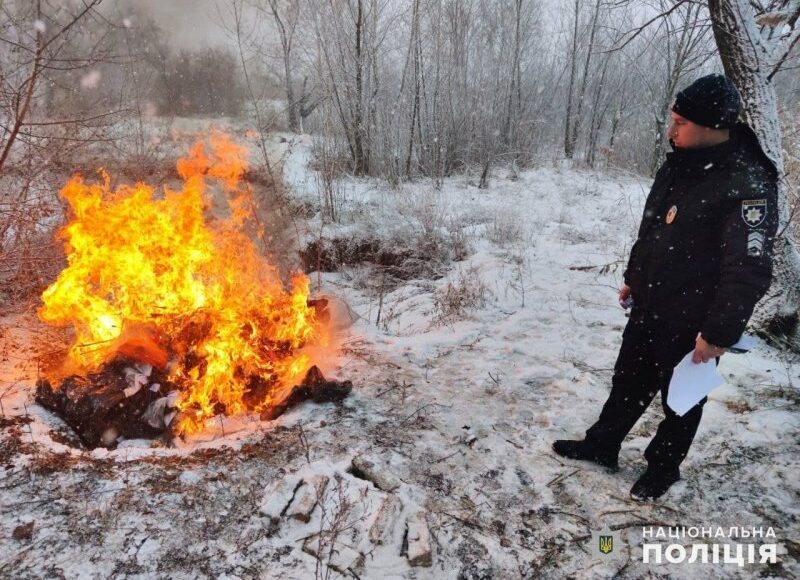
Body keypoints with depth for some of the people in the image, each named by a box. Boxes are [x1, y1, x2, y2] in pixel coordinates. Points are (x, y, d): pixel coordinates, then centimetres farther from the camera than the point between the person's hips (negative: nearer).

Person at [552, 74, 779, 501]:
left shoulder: (747, 186, -23)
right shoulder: (678, 166, 4)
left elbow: (748, 270, -24)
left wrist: (720, 333, -22)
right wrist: (632, 277, 20)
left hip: (691, 323, -7)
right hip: (648, 308, 8)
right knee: (628, 382, 20)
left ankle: (663, 467, 35)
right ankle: (602, 445, 38)